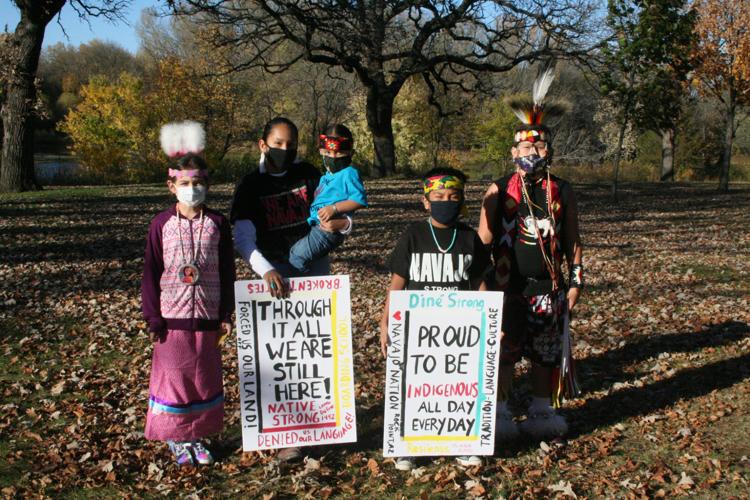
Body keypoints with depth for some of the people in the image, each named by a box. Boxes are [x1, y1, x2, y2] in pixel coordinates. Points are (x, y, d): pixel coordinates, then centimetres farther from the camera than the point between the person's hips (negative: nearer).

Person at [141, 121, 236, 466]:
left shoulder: (217, 223, 0)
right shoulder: (162, 224, -4)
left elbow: (227, 271, 4)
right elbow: (151, 273, -2)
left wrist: (226, 314, 2)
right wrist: (153, 318, -5)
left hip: (207, 316, 1)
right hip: (172, 316, -1)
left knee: (205, 376, 10)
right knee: (173, 375, 6)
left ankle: (198, 434, 25)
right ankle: (176, 437, 21)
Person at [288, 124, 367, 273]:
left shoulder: (349, 173, -7)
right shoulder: (326, 176, 21)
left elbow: (359, 199, -16)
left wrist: (334, 208, -22)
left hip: (329, 229, -10)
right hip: (313, 226, 10)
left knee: (296, 258, -21)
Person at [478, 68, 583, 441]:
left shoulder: (562, 193, 5)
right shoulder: (500, 190, -1)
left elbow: (572, 242, 9)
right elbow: (484, 239, -6)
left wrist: (575, 281, 6)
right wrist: (491, 203, -19)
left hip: (548, 287, 2)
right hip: (507, 287, -2)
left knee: (545, 353, 11)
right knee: (503, 353, 3)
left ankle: (542, 411, 26)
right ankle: (500, 413, 17)